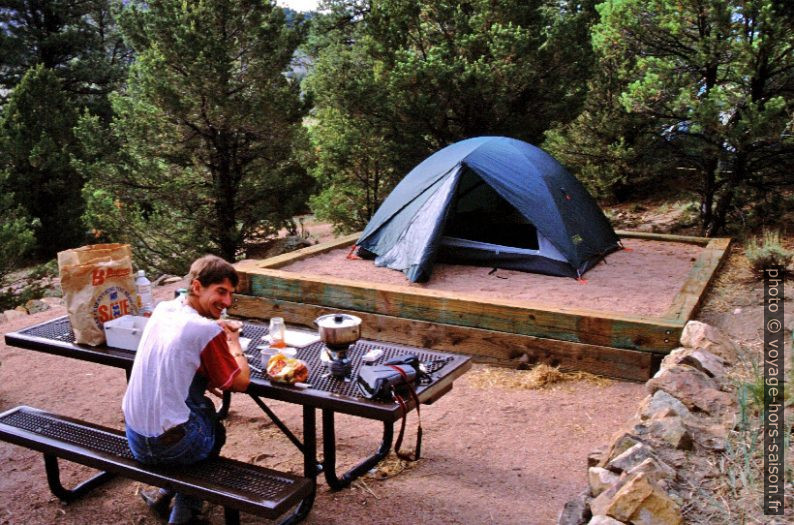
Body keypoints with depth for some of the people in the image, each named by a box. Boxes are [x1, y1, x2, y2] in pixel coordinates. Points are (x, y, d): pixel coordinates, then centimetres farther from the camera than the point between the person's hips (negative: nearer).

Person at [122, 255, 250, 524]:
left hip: (135, 440, 6)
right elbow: (241, 383, -7)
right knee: (216, 431, 25)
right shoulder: (207, 330, -16)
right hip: (171, 446, -6)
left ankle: (165, 494, 28)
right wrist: (233, 340, 6)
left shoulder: (162, 309, 4)